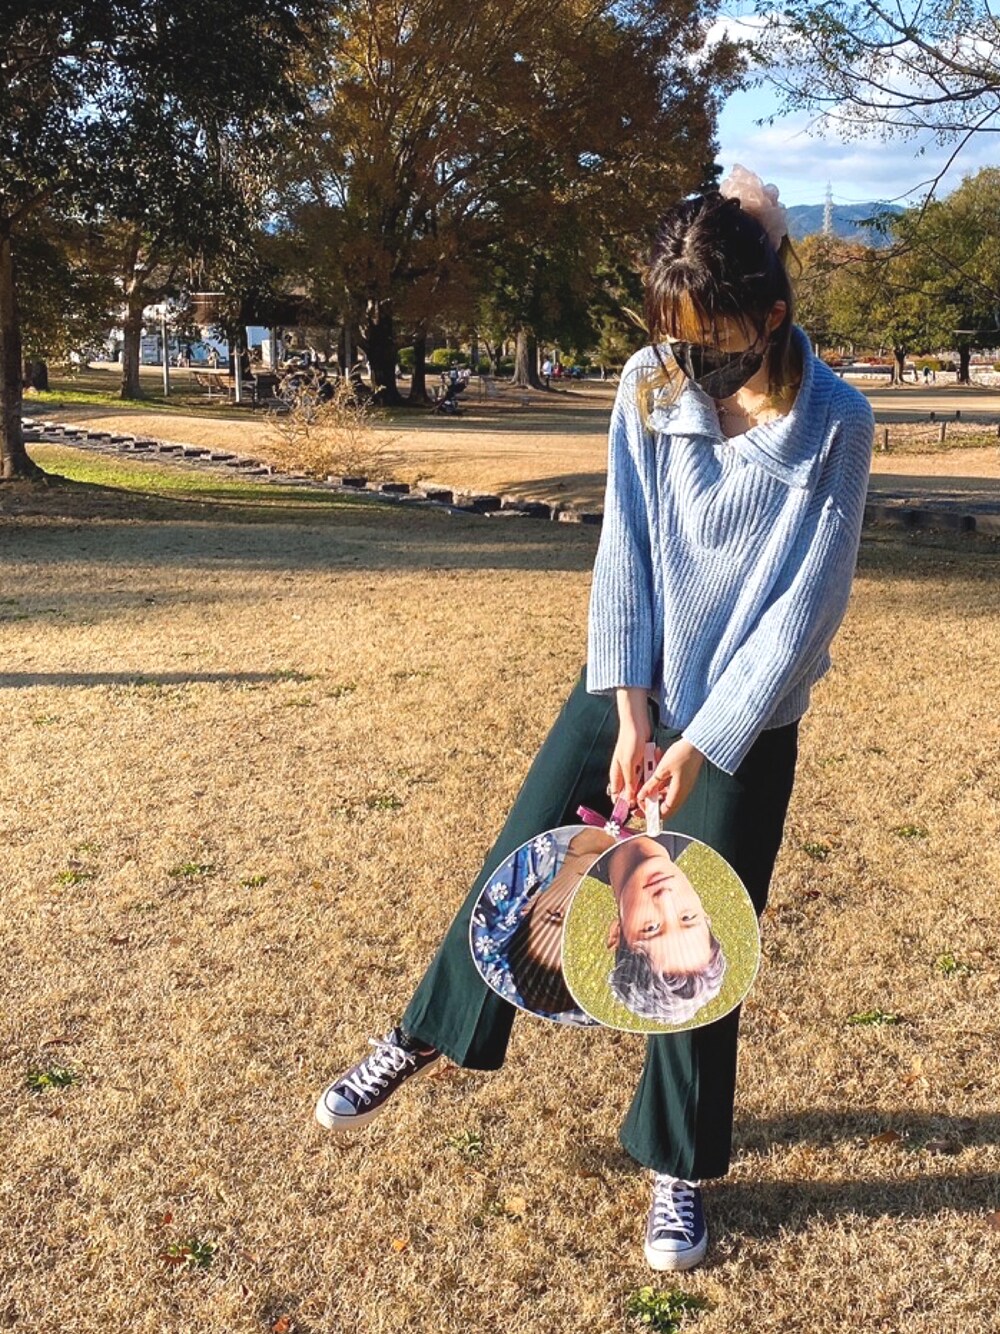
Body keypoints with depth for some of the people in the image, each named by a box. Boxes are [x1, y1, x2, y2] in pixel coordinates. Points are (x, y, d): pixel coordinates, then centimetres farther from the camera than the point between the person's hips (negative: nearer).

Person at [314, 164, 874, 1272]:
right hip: (629, 686, 3)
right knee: (517, 861, 8)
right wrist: (630, 714, -13)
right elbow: (625, 553, -7)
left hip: (745, 722, -3)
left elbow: (803, 610, -16)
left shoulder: (835, 426, -16)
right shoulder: (650, 386, -8)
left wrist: (698, 746, -19)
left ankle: (678, 1170, 23)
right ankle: (421, 1041, 32)